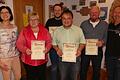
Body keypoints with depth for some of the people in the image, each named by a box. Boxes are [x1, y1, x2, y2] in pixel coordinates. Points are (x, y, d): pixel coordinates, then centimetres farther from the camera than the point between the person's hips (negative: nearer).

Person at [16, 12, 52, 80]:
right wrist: (25, 49, -22)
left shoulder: (44, 30, 3)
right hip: (28, 61, -1)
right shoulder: (24, 31, -2)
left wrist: (47, 48, -15)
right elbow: (19, 43, -4)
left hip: (42, 60, 2)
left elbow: (49, 41, 4)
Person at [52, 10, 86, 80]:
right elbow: (54, 43, 6)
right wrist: (57, 49, -13)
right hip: (62, 59, 0)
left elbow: (82, 42, 3)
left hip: (75, 58, 0)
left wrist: (79, 49, -15)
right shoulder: (57, 31, -1)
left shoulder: (78, 30, -4)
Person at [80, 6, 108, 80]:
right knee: (83, 70, 10)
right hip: (85, 50, 0)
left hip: (98, 51, 0)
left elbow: (107, 37, 0)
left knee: (97, 70, 14)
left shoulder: (105, 24, 3)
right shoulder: (84, 24, 5)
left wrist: (102, 42, -18)